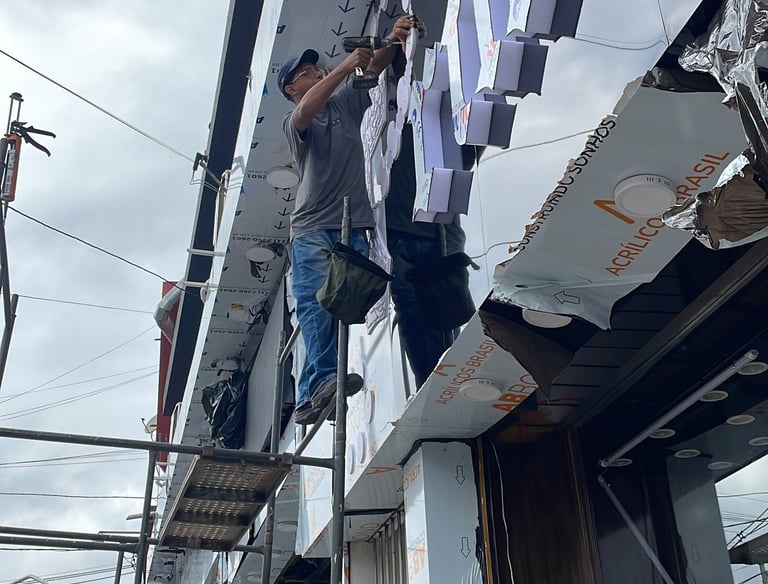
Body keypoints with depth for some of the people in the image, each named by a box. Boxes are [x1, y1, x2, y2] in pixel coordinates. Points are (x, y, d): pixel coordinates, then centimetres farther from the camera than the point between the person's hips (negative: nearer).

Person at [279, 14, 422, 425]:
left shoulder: (346, 102, 23)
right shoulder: (292, 123, 10)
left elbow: (374, 68, 10)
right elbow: (306, 110, -14)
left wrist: (392, 41, -11)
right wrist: (344, 67, -21)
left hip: (353, 227, 3)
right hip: (311, 229, -3)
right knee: (317, 301, -21)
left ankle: (308, 398, -8)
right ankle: (323, 380, -33)